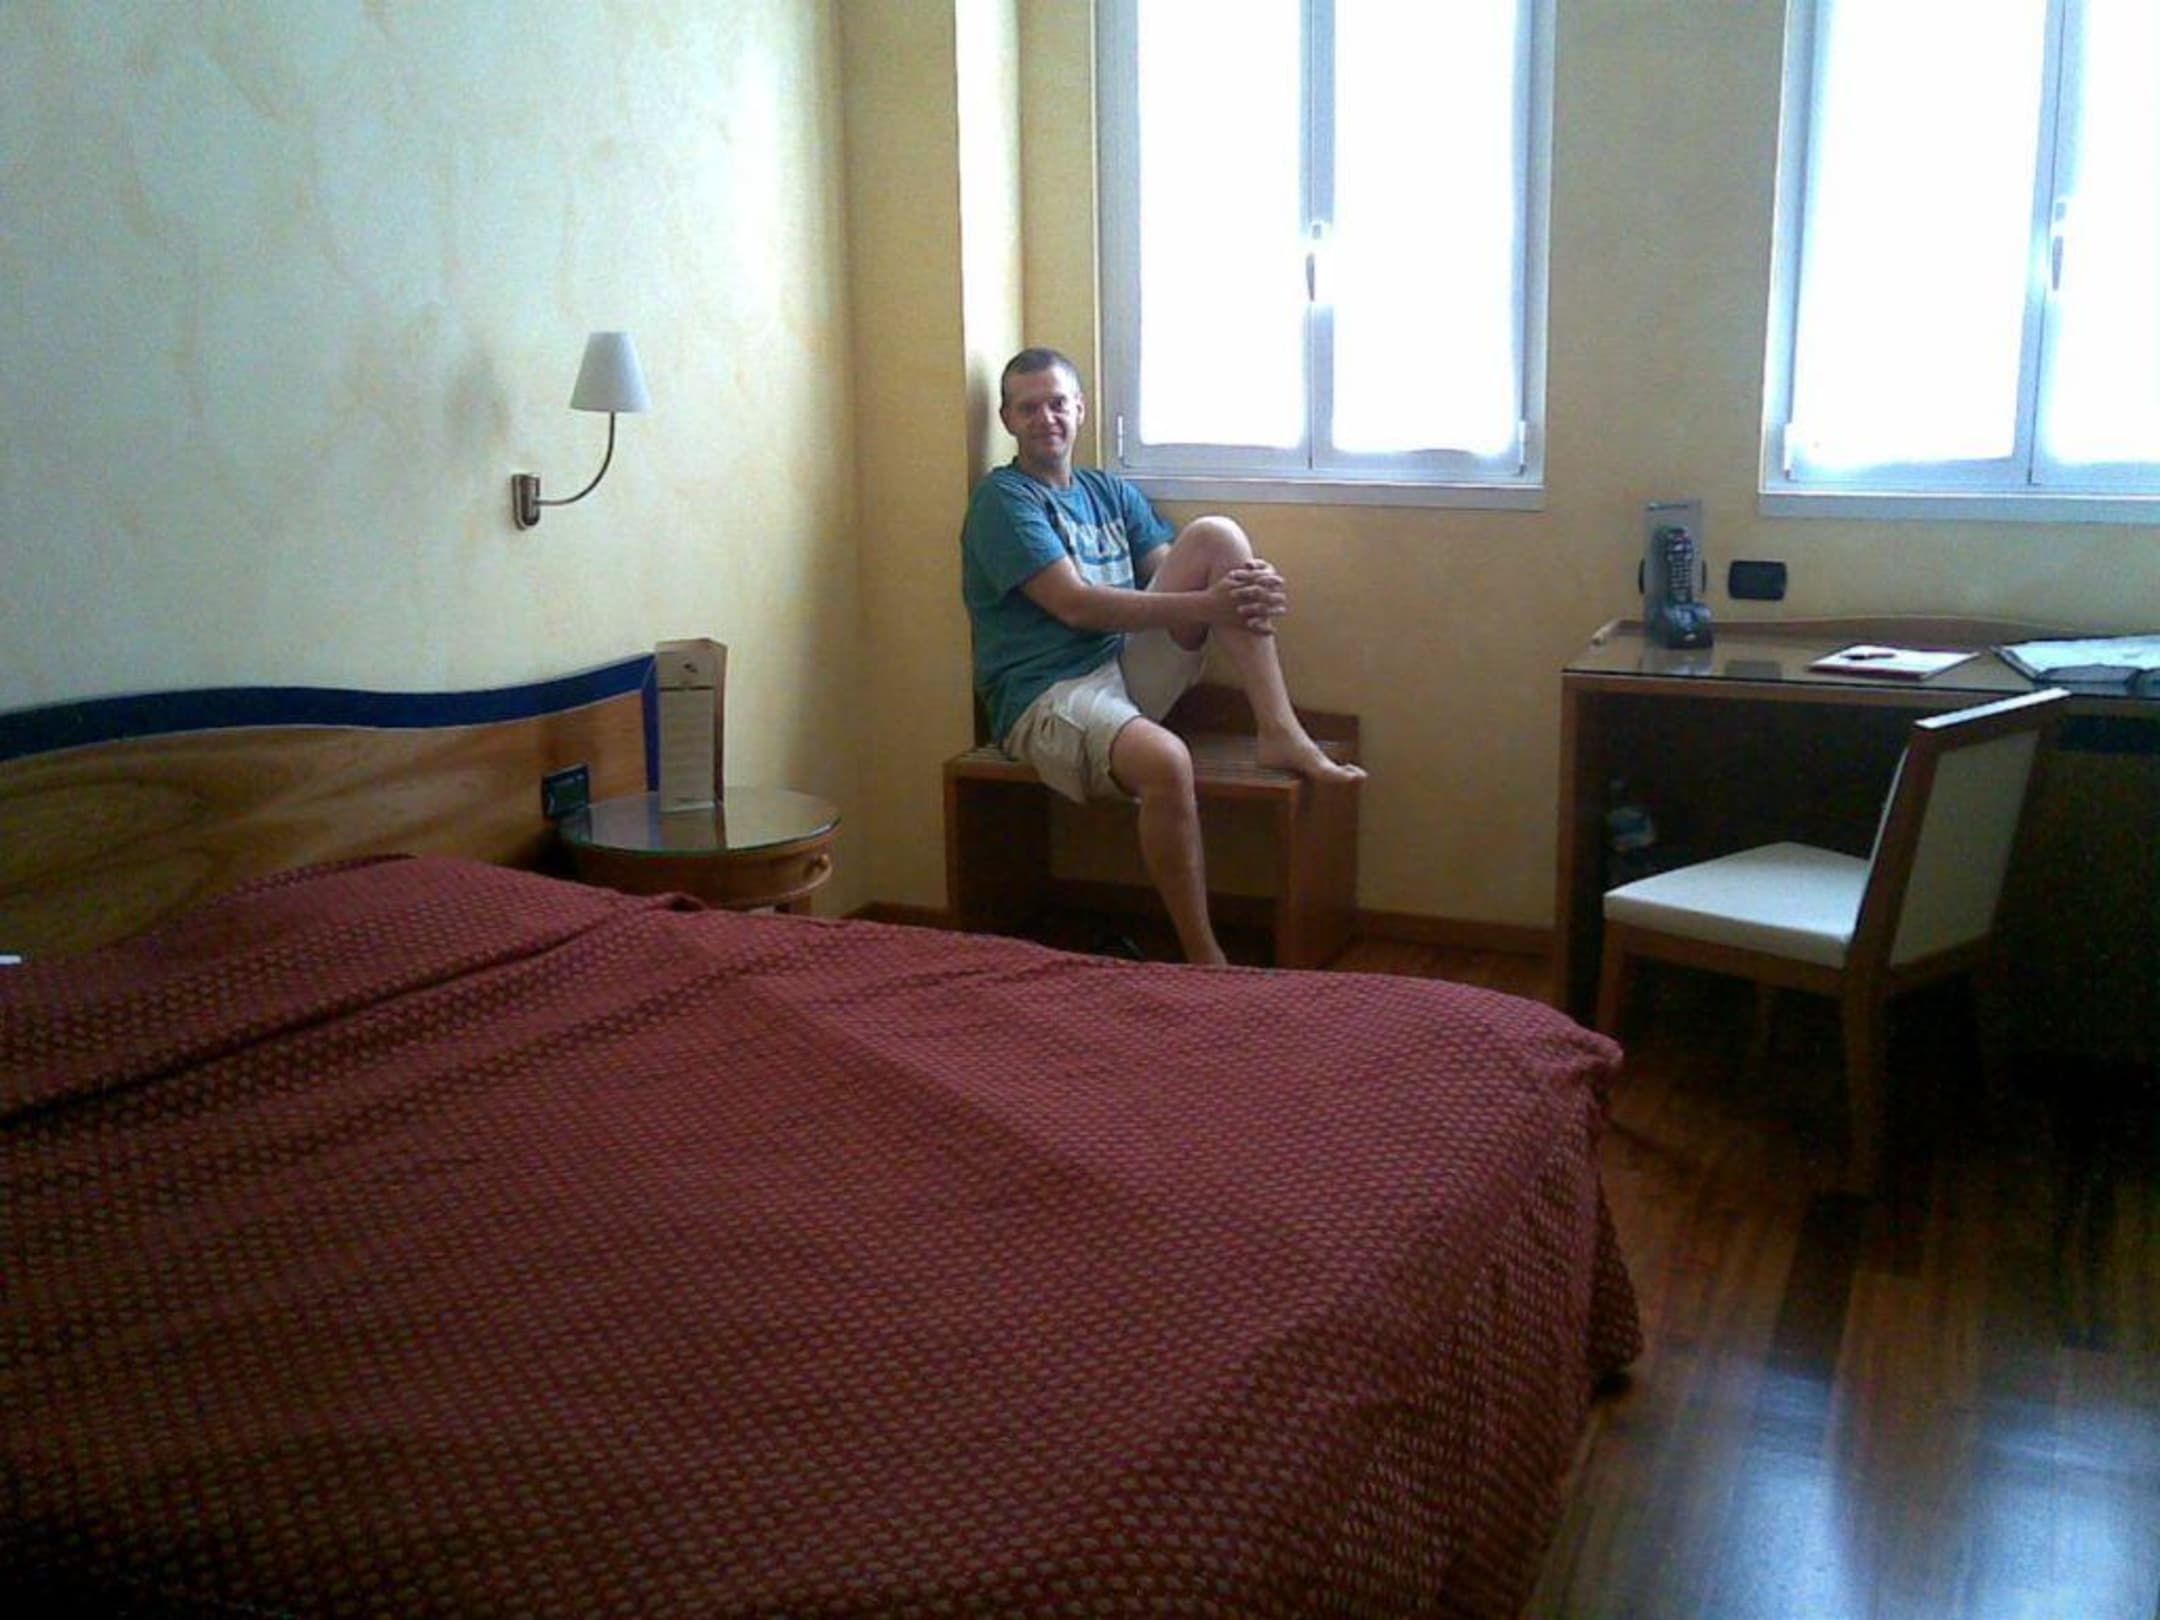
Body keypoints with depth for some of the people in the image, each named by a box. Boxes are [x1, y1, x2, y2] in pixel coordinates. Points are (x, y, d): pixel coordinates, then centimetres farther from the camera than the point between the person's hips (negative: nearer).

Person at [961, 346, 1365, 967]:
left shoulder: (1112, 492, 19)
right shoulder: (1003, 499, -4)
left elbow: (1171, 573, 11)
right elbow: (1076, 605, -16)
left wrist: (1247, 589, -14)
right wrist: (1206, 604, -22)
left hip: (1130, 670, 7)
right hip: (1045, 697, -7)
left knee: (1215, 535, -10)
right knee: (1165, 760, -39)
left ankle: (1282, 733, -17)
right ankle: (1203, 959, -26)